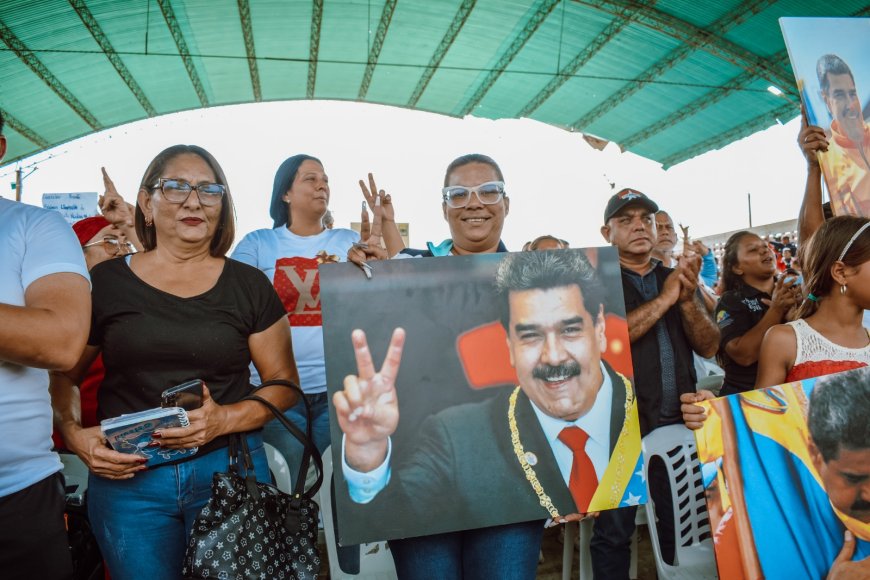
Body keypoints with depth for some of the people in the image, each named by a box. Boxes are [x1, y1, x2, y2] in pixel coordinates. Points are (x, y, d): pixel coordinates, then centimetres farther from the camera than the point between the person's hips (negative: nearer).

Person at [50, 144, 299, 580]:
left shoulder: (249, 285, 1)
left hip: (231, 468, 1)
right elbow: (63, 375, 8)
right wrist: (75, 434, -11)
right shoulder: (104, 283, 1)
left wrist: (225, 420, -15)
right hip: (126, 475, 0)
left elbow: (283, 382, 1)